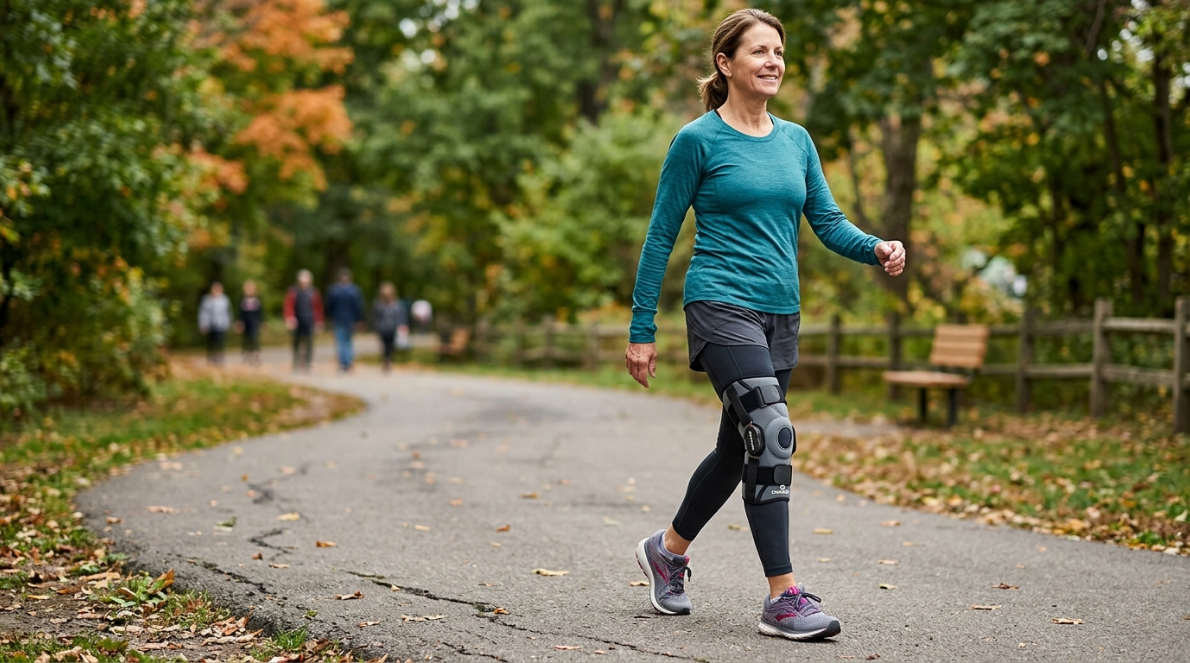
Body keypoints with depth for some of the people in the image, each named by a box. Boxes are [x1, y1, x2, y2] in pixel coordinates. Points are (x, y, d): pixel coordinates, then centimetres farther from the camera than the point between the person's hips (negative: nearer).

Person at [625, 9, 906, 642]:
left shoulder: (796, 140, 13)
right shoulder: (698, 140, -4)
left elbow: (828, 222, 10)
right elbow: (660, 237, -2)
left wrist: (878, 248, -11)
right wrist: (642, 330, -4)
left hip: (780, 315, 7)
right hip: (721, 305, -7)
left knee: (739, 449, 14)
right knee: (772, 432, -20)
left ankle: (669, 548, 37)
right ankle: (783, 597, -16)